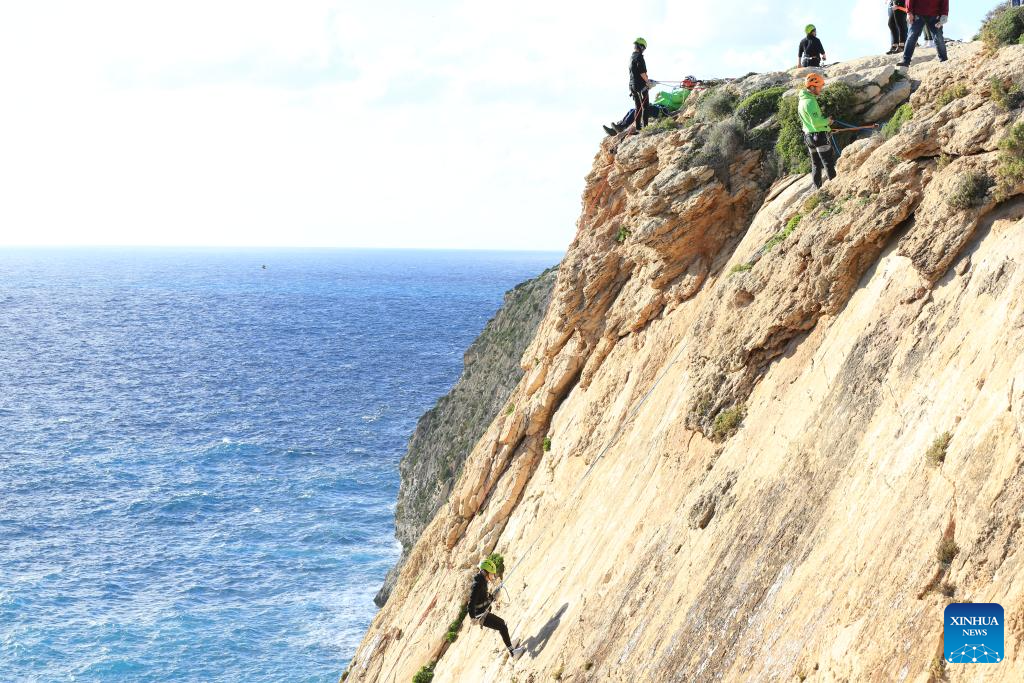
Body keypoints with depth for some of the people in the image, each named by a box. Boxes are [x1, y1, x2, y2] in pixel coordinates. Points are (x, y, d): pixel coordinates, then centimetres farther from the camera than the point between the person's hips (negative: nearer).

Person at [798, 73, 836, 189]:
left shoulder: (802, 100, 9)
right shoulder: (811, 102, -22)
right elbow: (816, 122, -26)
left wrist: (824, 121, 12)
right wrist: (827, 121, -9)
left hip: (808, 135, 9)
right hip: (819, 136, -9)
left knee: (816, 164, 17)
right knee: (829, 163, -3)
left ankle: (818, 186, 22)